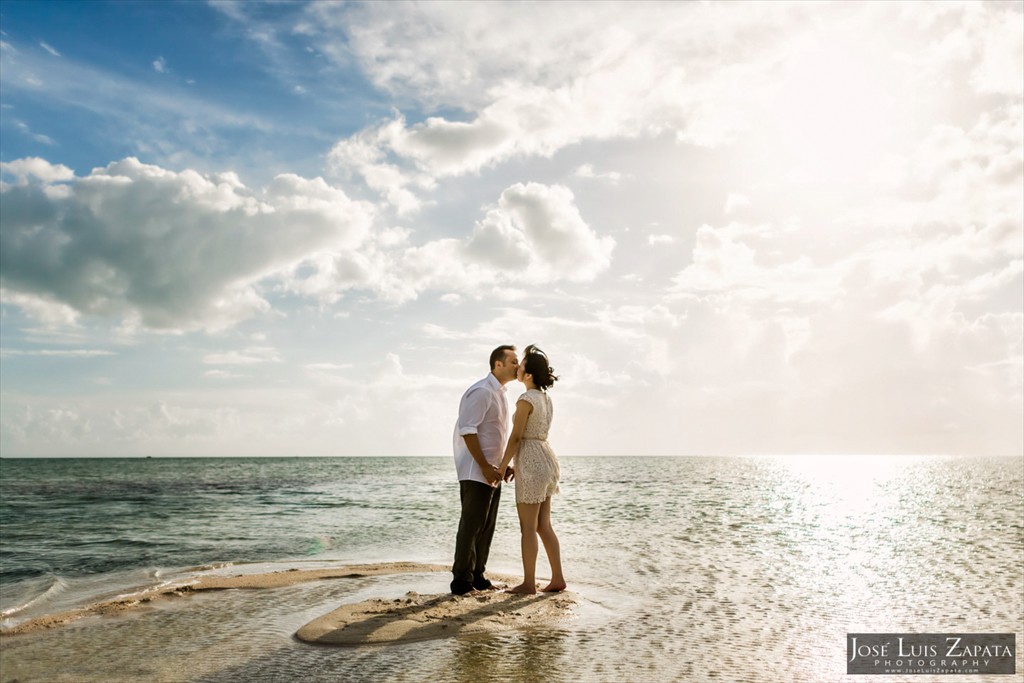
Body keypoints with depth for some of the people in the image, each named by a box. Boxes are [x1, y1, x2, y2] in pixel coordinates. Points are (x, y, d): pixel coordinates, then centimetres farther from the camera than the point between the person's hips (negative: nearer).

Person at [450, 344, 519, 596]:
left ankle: (477, 577, 22)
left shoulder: (500, 394, 16)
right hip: (475, 473, -9)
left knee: (486, 528, 13)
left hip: (492, 473, 9)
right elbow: (467, 430, -20)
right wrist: (485, 467, -20)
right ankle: (462, 582, 6)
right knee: (471, 526, -4)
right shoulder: (481, 392, -14)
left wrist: (503, 465, 13)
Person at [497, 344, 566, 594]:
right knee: (543, 526, 13)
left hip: (530, 462, -9)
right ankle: (557, 578, 14)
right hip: (545, 457, 9)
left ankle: (529, 583, 7)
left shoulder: (526, 400, -15)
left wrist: (502, 466, -6)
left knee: (528, 526, 0)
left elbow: (516, 437, -14)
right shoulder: (545, 398, 12)